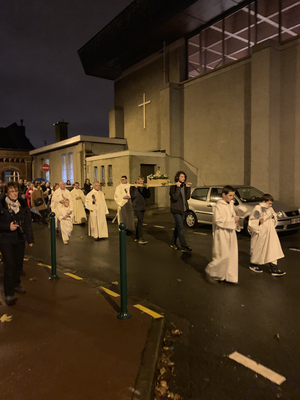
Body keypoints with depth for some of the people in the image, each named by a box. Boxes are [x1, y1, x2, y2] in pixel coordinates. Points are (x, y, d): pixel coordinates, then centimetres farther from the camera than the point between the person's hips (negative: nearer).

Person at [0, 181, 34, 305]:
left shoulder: (22, 204, 4)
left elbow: (28, 222, 7)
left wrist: (30, 238, 5)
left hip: (20, 239, 4)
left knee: (18, 264, 12)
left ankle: (16, 284, 35)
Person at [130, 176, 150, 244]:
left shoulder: (143, 188, 11)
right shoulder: (133, 187, -4)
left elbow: (148, 196, 5)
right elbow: (133, 196, -14)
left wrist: (147, 189, -7)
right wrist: (135, 188, -20)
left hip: (142, 206, 6)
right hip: (137, 207, -6)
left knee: (140, 222, 11)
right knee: (140, 221, -13)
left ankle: (136, 237, 22)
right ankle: (140, 239, -12)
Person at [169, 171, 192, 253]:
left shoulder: (184, 186, 8)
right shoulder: (173, 186, -10)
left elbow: (187, 197, 2)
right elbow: (175, 198, -21)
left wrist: (188, 188, -8)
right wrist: (178, 188, -26)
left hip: (183, 209, 7)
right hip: (176, 210, -7)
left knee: (177, 227, 16)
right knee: (180, 228, -8)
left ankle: (173, 243, 29)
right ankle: (184, 247, -6)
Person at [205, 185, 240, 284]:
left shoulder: (230, 205, 12)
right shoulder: (218, 206, -14)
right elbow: (218, 220, -21)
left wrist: (235, 222, 0)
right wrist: (232, 221, -18)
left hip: (230, 233, 8)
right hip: (222, 234, -8)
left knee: (232, 255, 10)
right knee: (223, 256, -6)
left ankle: (230, 276, 21)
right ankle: (210, 271, 14)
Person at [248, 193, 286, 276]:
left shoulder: (269, 209, 7)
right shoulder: (257, 209, -15)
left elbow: (274, 218, 25)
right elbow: (251, 222, -16)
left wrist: (273, 217, 3)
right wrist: (259, 221, -32)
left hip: (269, 234, 7)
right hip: (260, 234, -7)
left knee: (272, 251, 2)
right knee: (258, 250, 7)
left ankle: (274, 270, 5)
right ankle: (253, 265, 29)